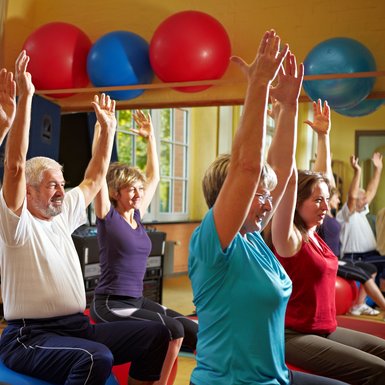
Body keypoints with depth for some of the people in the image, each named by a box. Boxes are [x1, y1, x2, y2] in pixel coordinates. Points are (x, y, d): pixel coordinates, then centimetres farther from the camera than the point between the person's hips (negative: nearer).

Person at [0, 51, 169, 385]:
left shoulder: (64, 215, 13)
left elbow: (95, 178, 22)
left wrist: (108, 128, 19)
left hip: (78, 326, 8)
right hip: (30, 335, -7)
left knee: (156, 335, -6)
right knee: (97, 358, -36)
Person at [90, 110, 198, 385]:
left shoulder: (137, 214, 10)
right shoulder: (107, 215, -7)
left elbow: (154, 176, 18)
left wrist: (150, 137, 17)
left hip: (138, 300, 7)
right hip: (109, 303, -7)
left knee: (195, 332, -9)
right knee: (173, 330, -25)